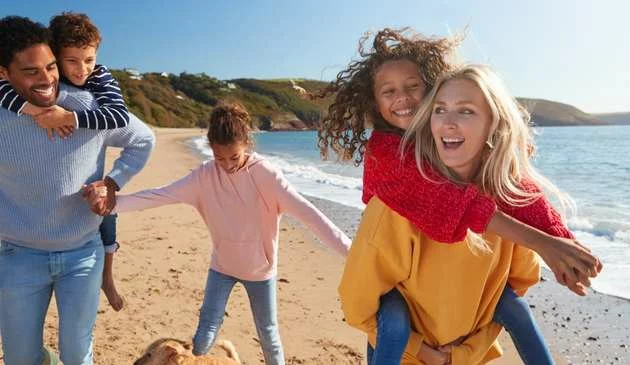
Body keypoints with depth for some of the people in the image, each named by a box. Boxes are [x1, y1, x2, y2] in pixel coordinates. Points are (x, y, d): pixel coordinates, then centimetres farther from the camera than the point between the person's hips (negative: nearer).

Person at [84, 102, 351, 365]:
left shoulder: (265, 174, -23)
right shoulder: (205, 176, -14)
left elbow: (305, 211, -30)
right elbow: (160, 195, -17)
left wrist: (348, 248, -37)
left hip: (260, 267, -1)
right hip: (222, 265, 2)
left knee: (268, 335, 14)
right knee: (205, 334, 4)